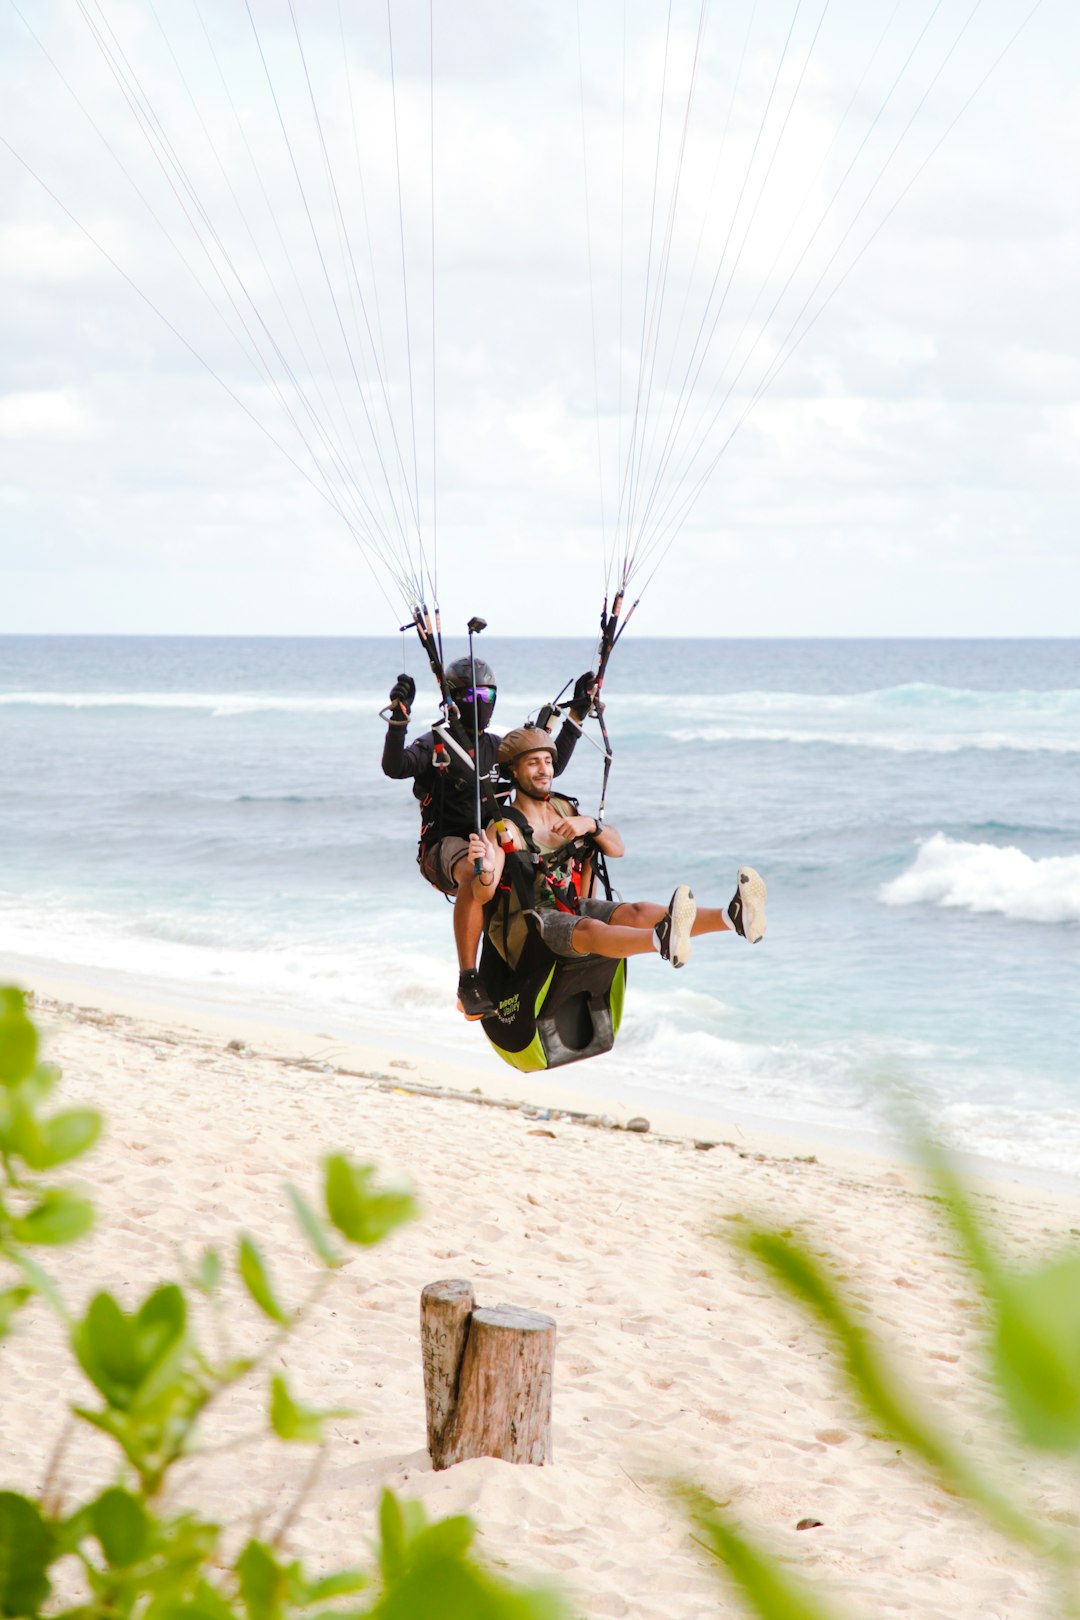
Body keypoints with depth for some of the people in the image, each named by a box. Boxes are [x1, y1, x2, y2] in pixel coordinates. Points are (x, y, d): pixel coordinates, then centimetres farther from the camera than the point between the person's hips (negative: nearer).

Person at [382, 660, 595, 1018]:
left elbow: (550, 766, 21)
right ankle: (468, 982, -45)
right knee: (475, 871, -43)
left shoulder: (497, 747, 19)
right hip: (444, 848, -6)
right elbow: (394, 767, -17)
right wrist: (399, 717, -31)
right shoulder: (434, 746, 2)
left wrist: (576, 715, 16)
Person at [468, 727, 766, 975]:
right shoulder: (504, 829, -11)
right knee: (590, 930, -37)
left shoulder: (563, 809, 11)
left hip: (571, 909, 7)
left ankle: (734, 916, -45)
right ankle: (663, 942, -71)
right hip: (523, 926, -7)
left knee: (636, 912, -20)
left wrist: (591, 825, -10)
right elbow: (482, 895, -23)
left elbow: (618, 849, 11)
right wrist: (486, 870, -47)